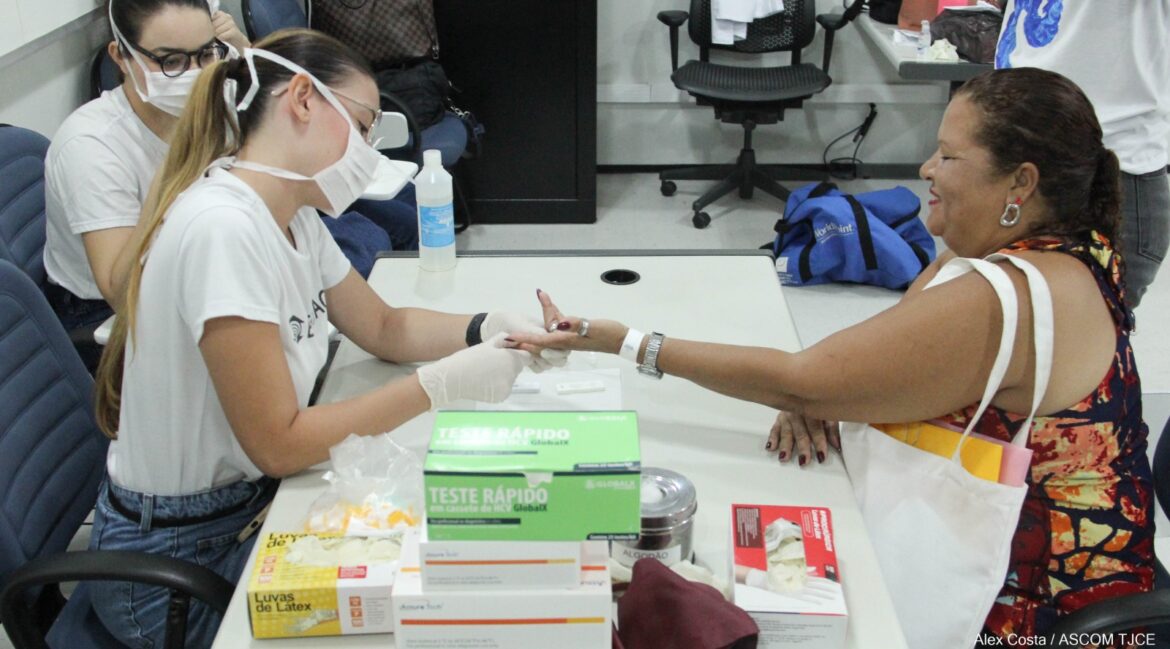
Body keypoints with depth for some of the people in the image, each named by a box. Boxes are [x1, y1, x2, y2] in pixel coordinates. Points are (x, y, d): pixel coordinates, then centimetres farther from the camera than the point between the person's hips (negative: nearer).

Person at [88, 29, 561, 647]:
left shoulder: (295, 218, 0)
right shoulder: (223, 227, -28)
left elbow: (385, 327, 14)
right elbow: (278, 445, -25)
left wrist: (488, 329, -5)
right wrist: (444, 382, -22)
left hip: (251, 499, 8)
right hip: (176, 558, -8)